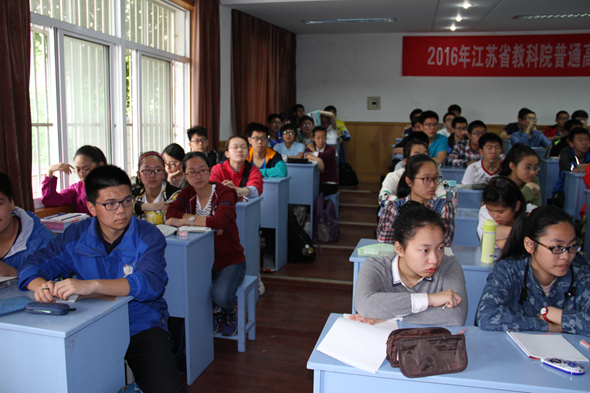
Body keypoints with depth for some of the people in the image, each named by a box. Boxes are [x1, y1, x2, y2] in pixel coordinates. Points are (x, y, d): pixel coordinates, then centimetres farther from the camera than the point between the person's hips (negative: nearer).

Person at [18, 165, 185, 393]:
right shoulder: (76, 236, 3)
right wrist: (42, 286, -21)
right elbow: (33, 264, 4)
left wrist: (92, 285, -39)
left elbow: (149, 283, -25)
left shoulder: (148, 237, -9)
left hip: (141, 327, -3)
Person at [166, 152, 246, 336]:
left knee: (220, 295, -29)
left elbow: (220, 221, -31)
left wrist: (185, 220, -22)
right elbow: (171, 213, -14)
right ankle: (213, 312, 12)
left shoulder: (224, 193, -12)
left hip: (230, 260, -4)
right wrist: (206, 222, -23)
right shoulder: (187, 193, 4)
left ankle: (229, 312, 13)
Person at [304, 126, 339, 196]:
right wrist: (318, 160, -32)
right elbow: (306, 155, -14)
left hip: (330, 183, -4)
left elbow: (321, 156, -24)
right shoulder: (311, 148, 10)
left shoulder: (331, 149, -4)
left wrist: (313, 150, -3)